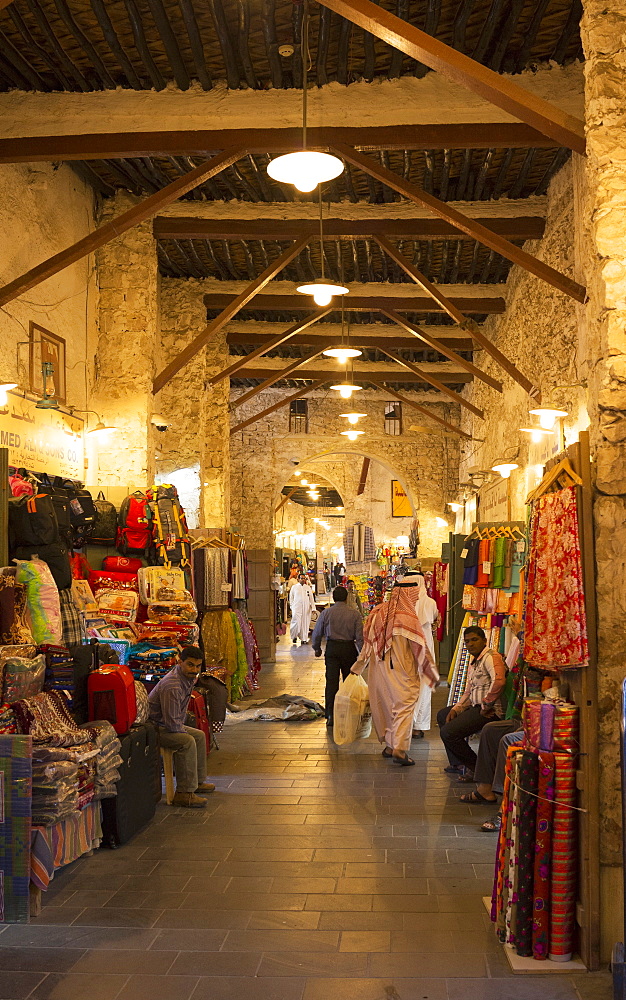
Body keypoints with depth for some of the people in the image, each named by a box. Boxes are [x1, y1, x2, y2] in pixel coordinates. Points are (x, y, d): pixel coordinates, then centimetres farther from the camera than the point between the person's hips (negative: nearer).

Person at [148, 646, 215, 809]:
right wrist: (183, 732, -11)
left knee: (199, 736, 18)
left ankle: (198, 781, 29)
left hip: (169, 724, 11)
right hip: (154, 728, -11)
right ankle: (183, 794, -25)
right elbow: (172, 723, -28)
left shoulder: (189, 677, 2)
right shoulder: (172, 686, -31)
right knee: (187, 741, -29)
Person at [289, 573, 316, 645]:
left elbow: (311, 598, 11)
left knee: (305, 623, 2)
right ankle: (294, 636, 12)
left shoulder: (308, 587, 11)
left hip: (306, 608, 2)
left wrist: (313, 608, 3)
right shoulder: (294, 587, 5)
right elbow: (291, 598, 9)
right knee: (296, 623, -10)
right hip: (297, 608, -2)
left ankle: (304, 639, 10)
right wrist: (292, 606, 1)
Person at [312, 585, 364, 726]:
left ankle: (330, 715, -3)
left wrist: (317, 648, 22)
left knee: (331, 681, 1)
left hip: (332, 648, 0)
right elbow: (359, 636, -5)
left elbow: (316, 633, 6)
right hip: (349, 648, 0)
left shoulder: (326, 613, 0)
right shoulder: (354, 613, -3)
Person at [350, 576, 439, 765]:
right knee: (403, 708, -1)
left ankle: (389, 745, 24)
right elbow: (421, 649, -11)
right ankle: (399, 751, -8)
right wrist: (433, 675, -1)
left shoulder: (377, 614, 1)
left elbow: (367, 644, 8)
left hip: (379, 670, 6)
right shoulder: (408, 618, -15)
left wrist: (357, 668, 18)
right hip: (402, 673, -6)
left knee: (385, 707, 16)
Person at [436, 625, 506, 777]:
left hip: (490, 711, -11)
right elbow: (468, 692, 20)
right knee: (442, 715, 25)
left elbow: (499, 680, -34)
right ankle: (457, 763, 23)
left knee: (448, 732, -18)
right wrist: (456, 709, 5)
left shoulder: (491, 657, -15)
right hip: (475, 706, 11)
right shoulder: (473, 661, 18)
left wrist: (486, 705, -25)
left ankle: (475, 767, -3)